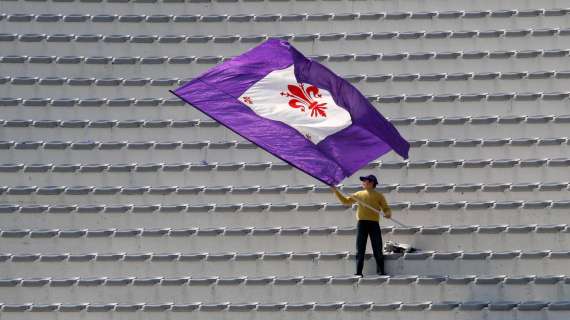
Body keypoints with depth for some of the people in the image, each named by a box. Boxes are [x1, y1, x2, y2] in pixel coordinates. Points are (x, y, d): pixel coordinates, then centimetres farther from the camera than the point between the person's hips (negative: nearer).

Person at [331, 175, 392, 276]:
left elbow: (386, 208, 4)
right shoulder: (359, 194, 16)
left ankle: (381, 271, 4)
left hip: (374, 223, -2)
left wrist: (388, 213, -18)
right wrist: (336, 191, 10)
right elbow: (345, 201, 18)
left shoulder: (379, 196, 7)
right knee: (360, 250, 1)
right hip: (361, 223, 3)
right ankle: (358, 272, 2)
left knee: (378, 249, -2)